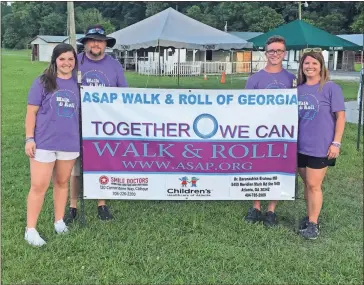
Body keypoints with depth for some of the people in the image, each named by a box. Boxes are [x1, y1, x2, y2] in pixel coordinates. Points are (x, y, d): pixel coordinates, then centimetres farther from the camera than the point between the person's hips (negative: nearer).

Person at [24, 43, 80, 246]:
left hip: (70, 143, 4)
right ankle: (31, 229, 7)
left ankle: (59, 221, 29)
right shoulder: (43, 82, -4)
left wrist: (82, 139, 12)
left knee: (62, 183, 15)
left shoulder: (77, 84, 6)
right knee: (39, 186, -3)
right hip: (44, 143, -4)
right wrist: (29, 138, -10)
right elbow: (31, 112, -4)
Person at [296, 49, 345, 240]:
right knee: (307, 184, 14)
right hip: (300, 145, 5)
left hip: (320, 146, -5)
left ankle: (313, 224, 13)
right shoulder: (298, 89, 7)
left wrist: (336, 143, -13)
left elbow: (340, 116, -8)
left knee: (314, 185, -1)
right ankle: (309, 217, 29)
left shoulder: (331, 88, -7)